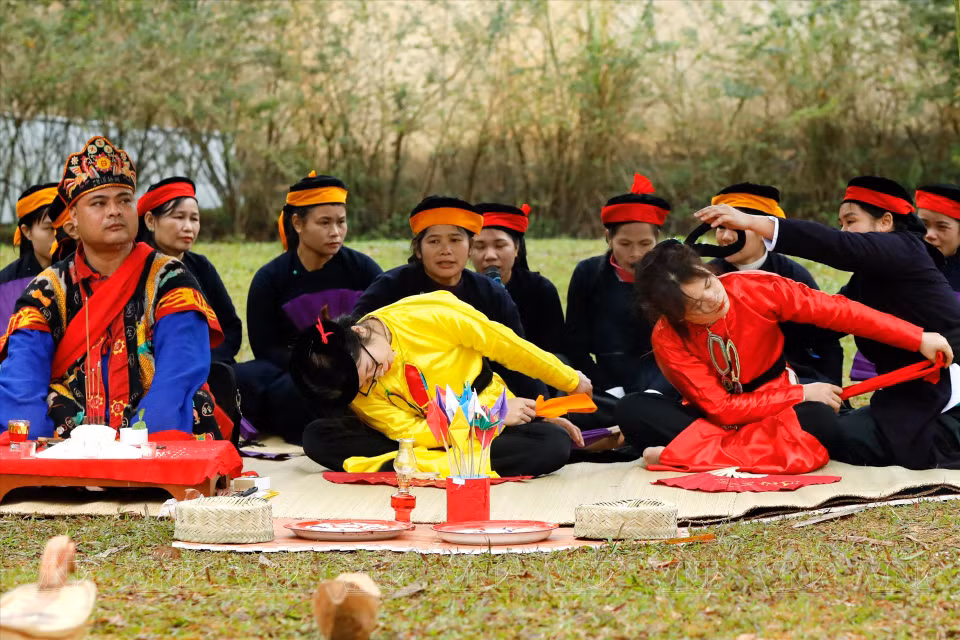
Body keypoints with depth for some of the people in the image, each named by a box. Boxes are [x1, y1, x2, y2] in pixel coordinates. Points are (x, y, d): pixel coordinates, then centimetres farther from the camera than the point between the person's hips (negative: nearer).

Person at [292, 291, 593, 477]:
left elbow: (507, 345, -13)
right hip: (425, 435, 0)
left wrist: (571, 381, -2)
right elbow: (408, 433, -22)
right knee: (317, 437, -22)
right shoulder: (357, 385, -18)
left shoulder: (430, 316, -24)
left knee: (556, 444, -34)